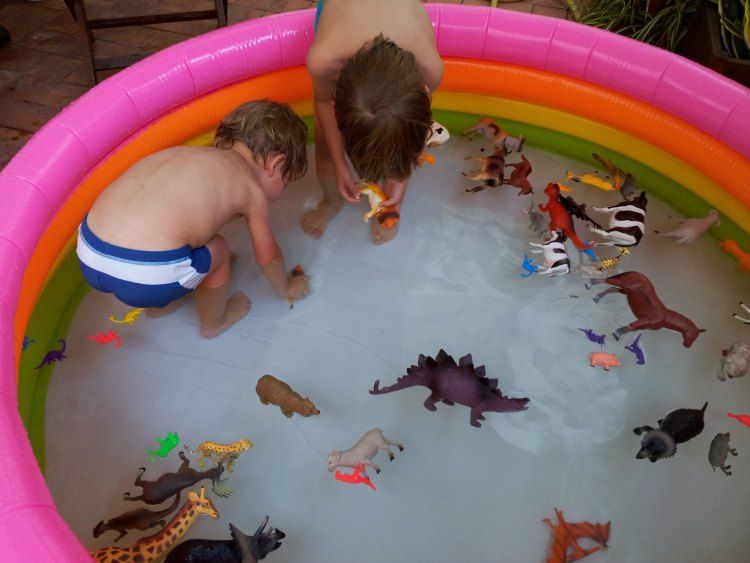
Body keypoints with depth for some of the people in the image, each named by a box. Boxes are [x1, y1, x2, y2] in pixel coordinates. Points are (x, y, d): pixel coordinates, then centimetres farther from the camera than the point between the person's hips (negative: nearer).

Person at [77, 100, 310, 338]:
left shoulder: (190, 153, 23)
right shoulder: (251, 188, 6)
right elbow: (267, 255, 19)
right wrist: (285, 287, 40)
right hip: (146, 275, -7)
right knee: (217, 252, 16)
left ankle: (159, 305, 52)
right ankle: (214, 322, 41)